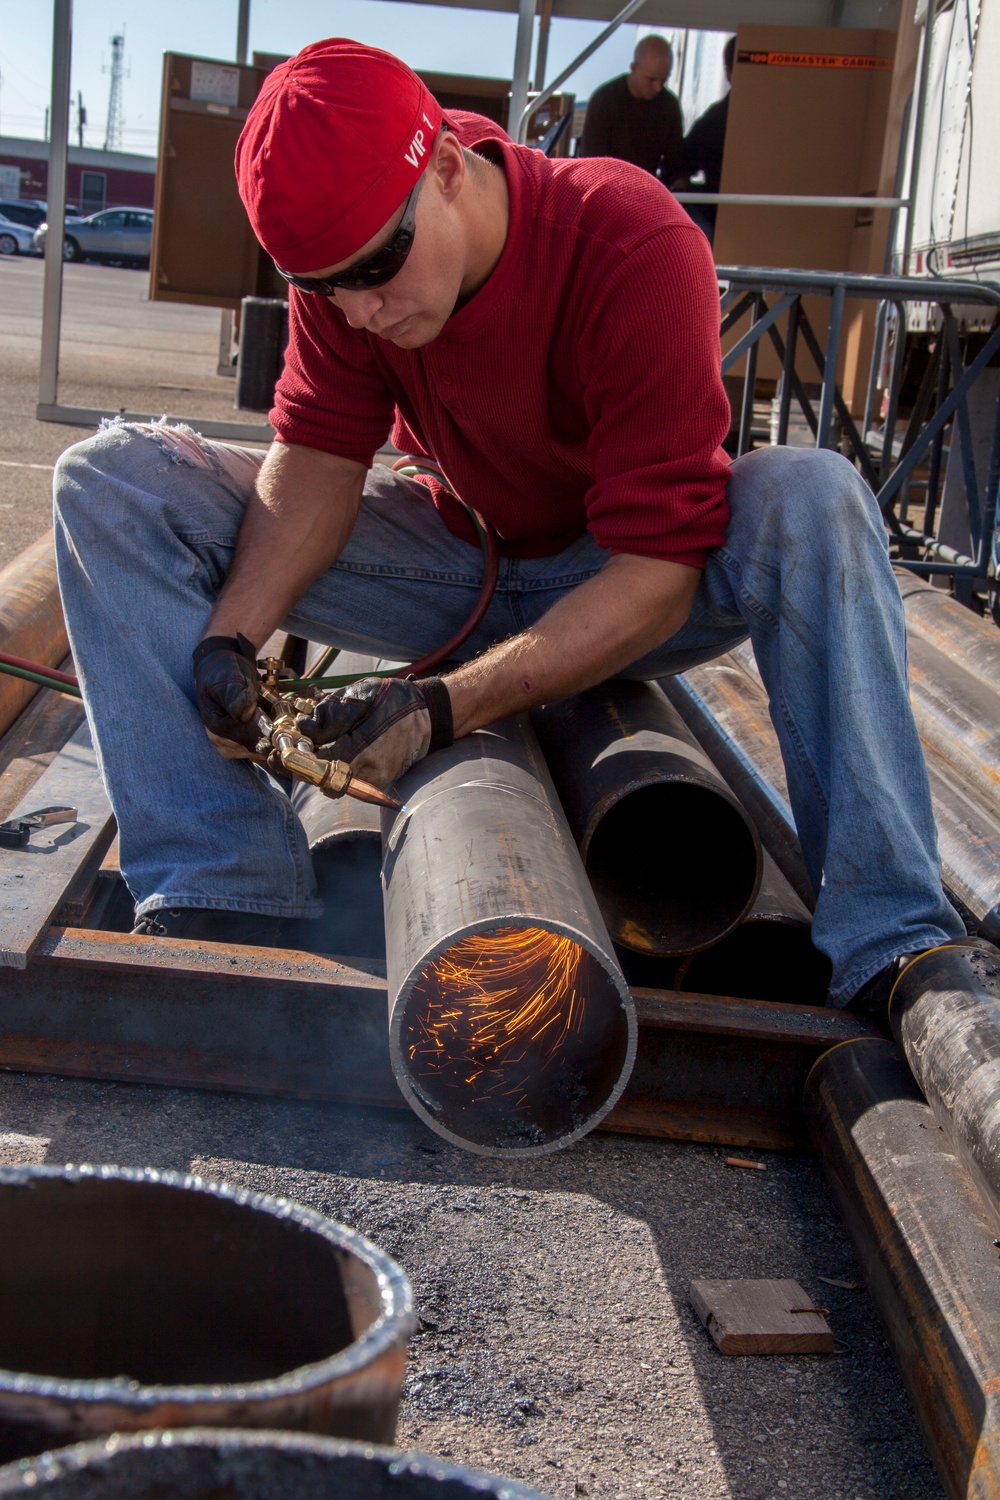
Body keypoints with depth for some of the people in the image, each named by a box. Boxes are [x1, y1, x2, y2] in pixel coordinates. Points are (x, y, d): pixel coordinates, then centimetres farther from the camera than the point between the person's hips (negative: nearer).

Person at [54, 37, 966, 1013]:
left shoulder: (637, 248, -29)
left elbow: (660, 569, -31)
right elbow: (320, 456, -12)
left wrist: (447, 708, -40)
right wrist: (229, 634, -31)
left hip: (611, 594, -3)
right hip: (450, 559, 4)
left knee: (813, 500, -37)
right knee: (113, 478, -14)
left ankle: (890, 944, -35)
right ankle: (220, 895, -25)